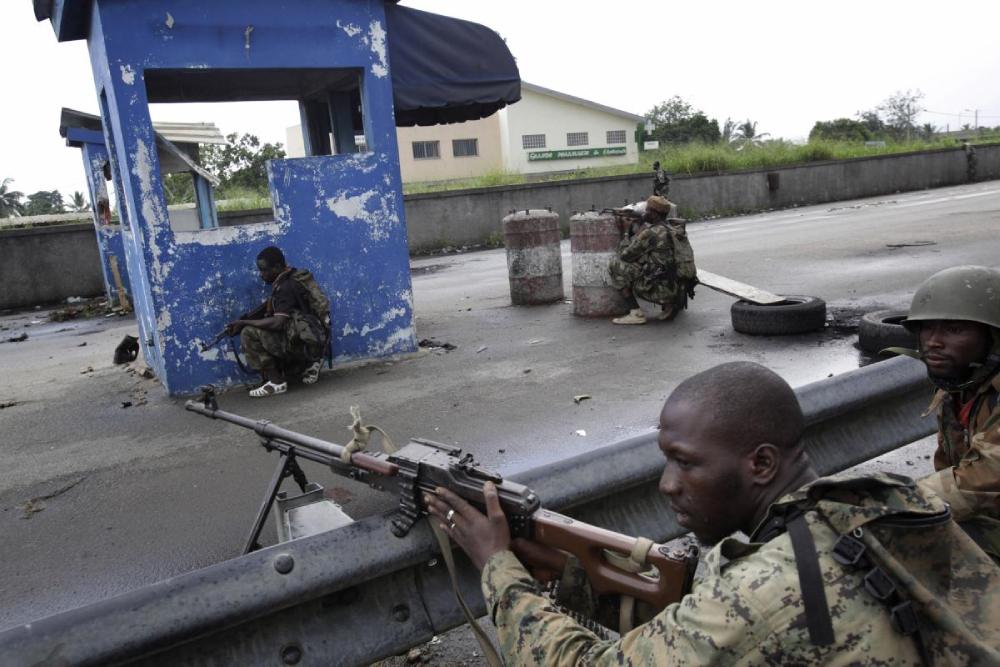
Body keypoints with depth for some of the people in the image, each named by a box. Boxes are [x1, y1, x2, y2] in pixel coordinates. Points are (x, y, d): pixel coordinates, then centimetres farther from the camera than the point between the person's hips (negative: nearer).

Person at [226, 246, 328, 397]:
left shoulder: (287, 287, -16)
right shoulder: (289, 279, 13)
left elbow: (277, 323, -26)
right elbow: (269, 307, 15)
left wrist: (244, 323, -15)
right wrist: (245, 319, 1)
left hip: (306, 342, -10)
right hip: (312, 341, 10)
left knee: (249, 334, -14)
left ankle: (276, 382, -9)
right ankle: (310, 362, 16)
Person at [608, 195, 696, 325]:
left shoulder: (650, 233, -13)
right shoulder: (676, 227, 11)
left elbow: (625, 255, -4)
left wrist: (625, 232, 12)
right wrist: (632, 224, 20)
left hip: (664, 289, -8)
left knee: (616, 265, -4)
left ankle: (636, 313, -4)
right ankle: (670, 304, 15)